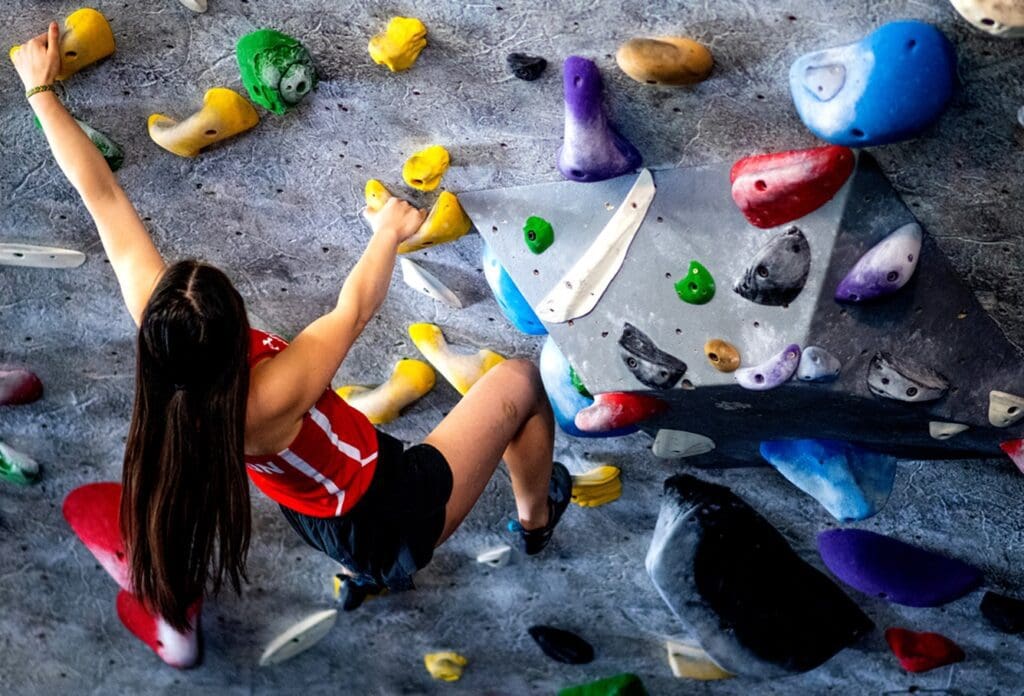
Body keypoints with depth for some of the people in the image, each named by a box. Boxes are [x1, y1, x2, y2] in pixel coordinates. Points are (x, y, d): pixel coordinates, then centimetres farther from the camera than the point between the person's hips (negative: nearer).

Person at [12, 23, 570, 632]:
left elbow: (103, 197, -18)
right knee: (520, 380, 7)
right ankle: (537, 518, 35)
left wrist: (42, 89, -10)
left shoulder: (163, 324, -25)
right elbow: (356, 308, -23)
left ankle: (367, 571, 43)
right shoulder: (273, 396, -39)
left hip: (326, 524, 7)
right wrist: (389, 232, -5)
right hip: (393, 523, -7)